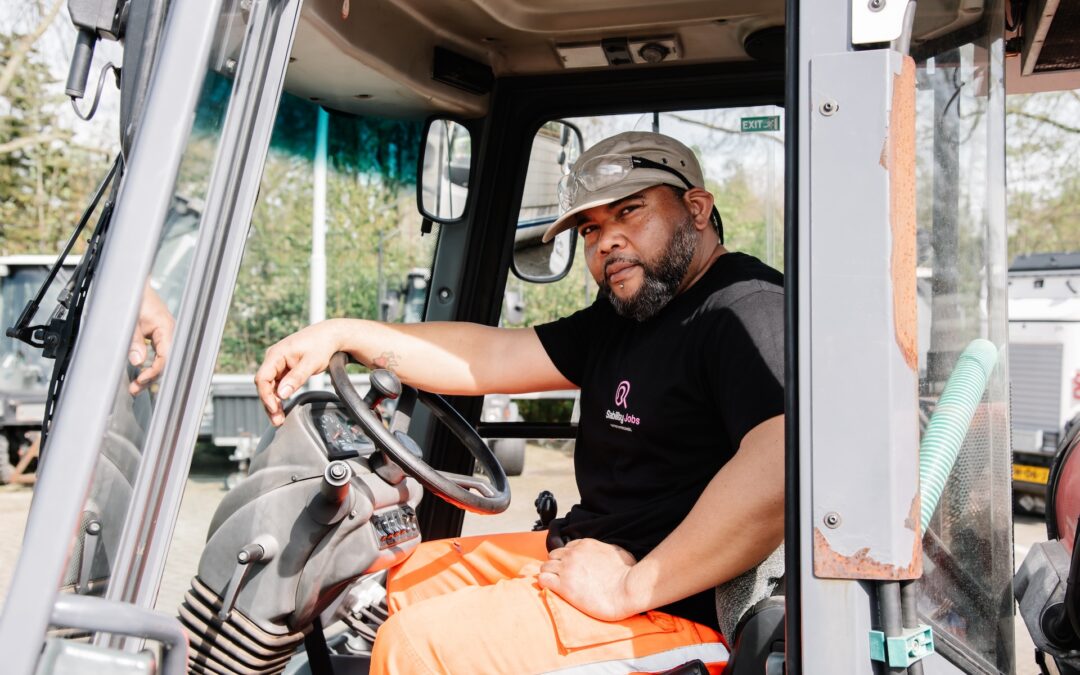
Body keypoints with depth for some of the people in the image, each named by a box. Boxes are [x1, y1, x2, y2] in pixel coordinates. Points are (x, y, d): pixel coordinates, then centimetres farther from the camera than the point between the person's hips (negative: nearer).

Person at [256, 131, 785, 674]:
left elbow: (779, 471, -34)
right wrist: (342, 334, 4)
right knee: (402, 581, 18)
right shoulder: (622, 319, 13)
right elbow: (493, 357, 10)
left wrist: (632, 587, -28)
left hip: (675, 605, -10)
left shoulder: (747, 310, -18)